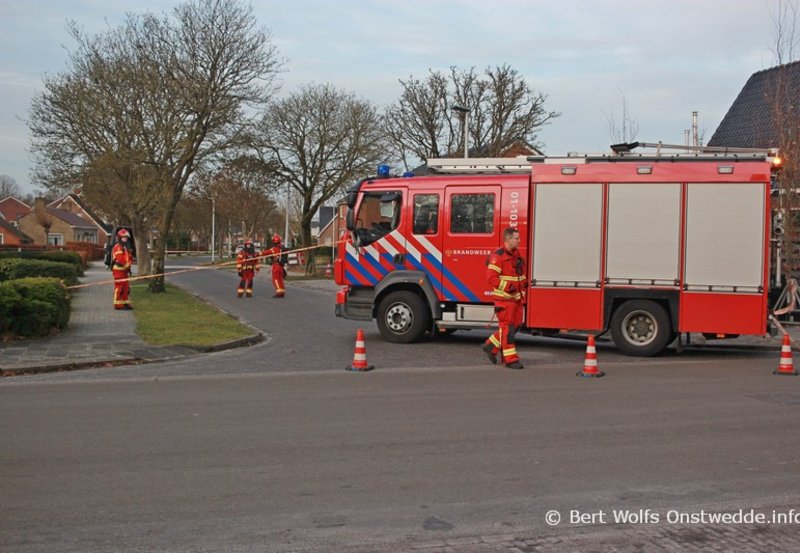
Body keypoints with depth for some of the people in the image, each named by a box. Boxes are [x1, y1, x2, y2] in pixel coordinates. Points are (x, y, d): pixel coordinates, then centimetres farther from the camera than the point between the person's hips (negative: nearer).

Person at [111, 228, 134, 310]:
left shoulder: (126, 248, 20)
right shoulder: (118, 247, -11)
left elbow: (130, 259, 19)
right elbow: (120, 260, -20)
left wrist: (128, 265, 1)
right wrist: (127, 265, -11)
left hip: (125, 270, 10)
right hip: (118, 270, -10)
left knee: (126, 287, 12)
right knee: (119, 287, -7)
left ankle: (125, 303, 20)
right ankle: (118, 304, -4)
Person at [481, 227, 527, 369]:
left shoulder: (516, 254, 14)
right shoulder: (498, 256, -14)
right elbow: (491, 277, -19)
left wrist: (524, 282, 9)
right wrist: (507, 287, -26)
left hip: (516, 297, 9)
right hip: (504, 298, -9)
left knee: (516, 325, 12)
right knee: (507, 327, -4)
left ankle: (491, 346, 24)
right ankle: (510, 359, 0)